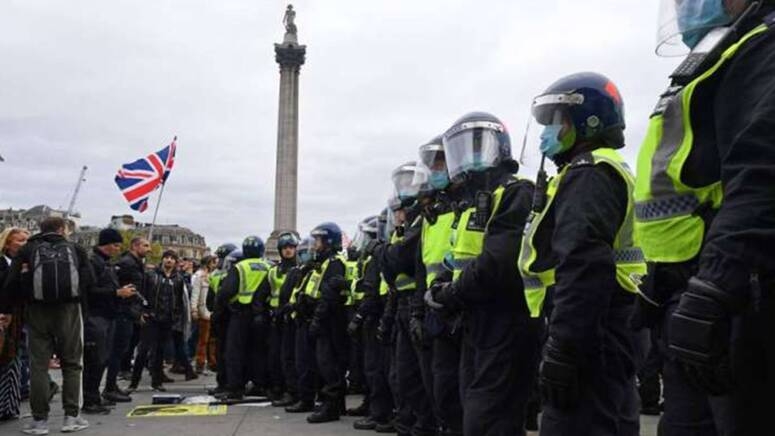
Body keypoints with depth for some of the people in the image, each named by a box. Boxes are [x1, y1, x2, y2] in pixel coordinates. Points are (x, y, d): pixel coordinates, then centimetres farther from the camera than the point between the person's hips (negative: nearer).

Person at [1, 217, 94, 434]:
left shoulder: (28, 250, 8)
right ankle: (72, 416, 7)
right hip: (69, 310, 0)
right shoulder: (75, 249, 8)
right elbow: (89, 279, 1)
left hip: (38, 311, 0)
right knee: (71, 363, 8)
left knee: (38, 365, 6)